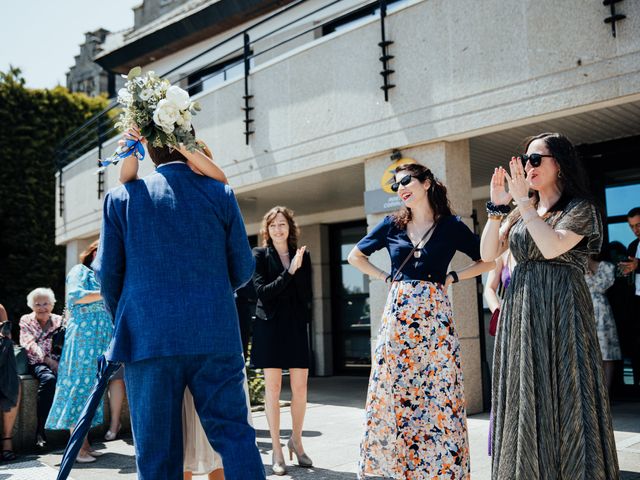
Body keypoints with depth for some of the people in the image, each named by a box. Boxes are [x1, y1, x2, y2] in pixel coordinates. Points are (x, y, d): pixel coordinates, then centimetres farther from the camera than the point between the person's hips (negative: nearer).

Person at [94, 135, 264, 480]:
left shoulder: (121, 197, 4)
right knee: (235, 436, 7)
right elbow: (243, 269, 7)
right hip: (215, 336, 0)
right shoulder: (220, 194, 4)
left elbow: (108, 273, 6)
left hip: (148, 338, 0)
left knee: (158, 452, 7)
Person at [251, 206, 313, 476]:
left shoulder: (302, 255, 9)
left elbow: (306, 294, 5)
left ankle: (296, 441, 24)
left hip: (297, 327, 2)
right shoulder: (260, 255, 2)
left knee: (300, 388, 3)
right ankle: (276, 449, 11)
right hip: (270, 328, -2)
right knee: (273, 388, 1)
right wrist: (289, 272, -14)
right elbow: (262, 291, -9)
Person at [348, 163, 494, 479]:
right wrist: (385, 277, 7)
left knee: (438, 393, -1)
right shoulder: (392, 225, 8)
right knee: (391, 392, 2)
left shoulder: (451, 226, 3)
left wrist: (452, 277, 0)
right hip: (397, 316, 2)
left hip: (434, 317, -2)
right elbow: (356, 256, 18)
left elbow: (488, 260, 8)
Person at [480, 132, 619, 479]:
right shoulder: (521, 213, 17)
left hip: (561, 310, -5)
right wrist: (497, 206, -5)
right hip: (521, 311, 6)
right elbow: (488, 253, 5)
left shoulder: (580, 207, 0)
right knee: (526, 401, 6)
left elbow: (553, 247, -19)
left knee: (565, 396, -4)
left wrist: (523, 202, -14)